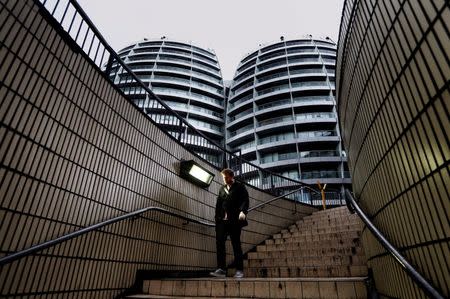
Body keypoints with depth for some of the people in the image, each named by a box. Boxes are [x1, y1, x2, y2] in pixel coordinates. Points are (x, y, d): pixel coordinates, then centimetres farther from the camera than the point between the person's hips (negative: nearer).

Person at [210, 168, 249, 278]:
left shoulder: (240, 187, 5)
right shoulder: (222, 189, 21)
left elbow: (245, 200, -5)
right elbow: (218, 203, 18)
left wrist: (243, 211, -23)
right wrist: (217, 217, 8)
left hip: (234, 220, -4)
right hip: (222, 220, 5)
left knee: (236, 244, 1)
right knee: (219, 242, -4)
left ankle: (239, 270, 10)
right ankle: (221, 269, 1)